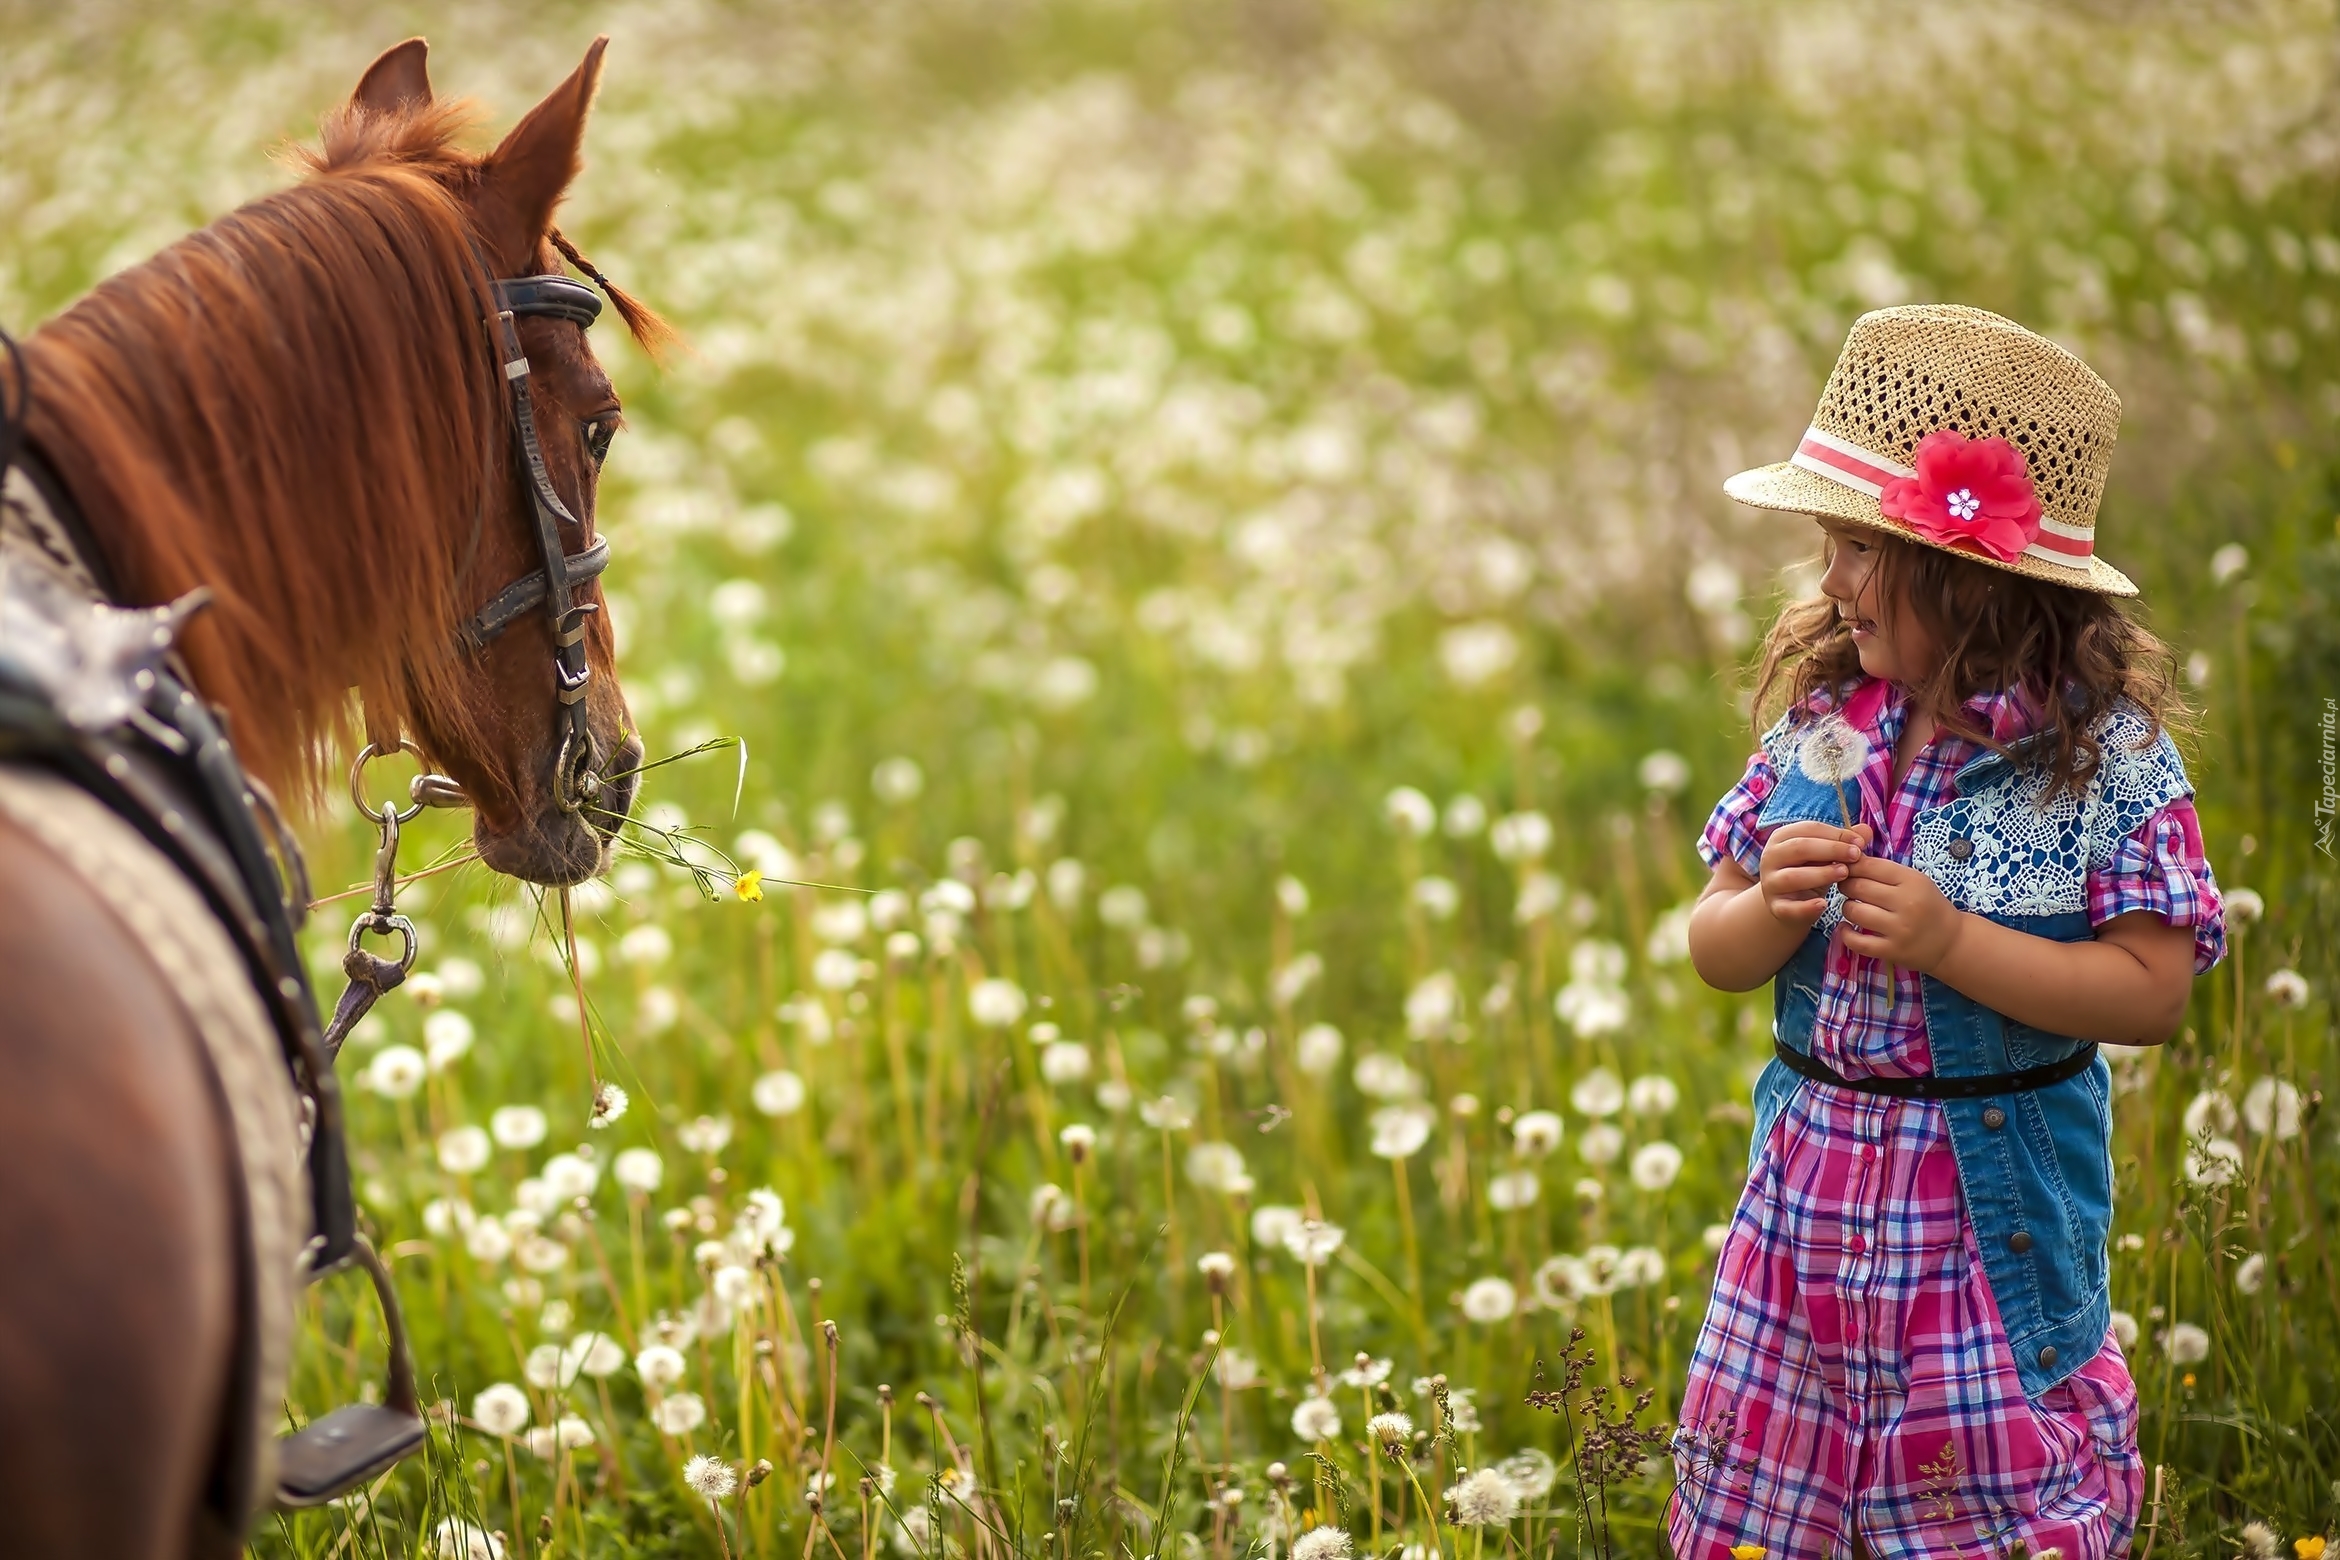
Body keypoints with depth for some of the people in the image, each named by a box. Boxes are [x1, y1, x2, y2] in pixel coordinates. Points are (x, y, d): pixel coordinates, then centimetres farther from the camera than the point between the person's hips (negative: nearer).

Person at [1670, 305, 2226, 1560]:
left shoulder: (2104, 754, -12)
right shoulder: (1820, 722, 1)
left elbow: (2153, 991, -15)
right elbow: (1714, 952, 6)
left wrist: (1951, 942, -23)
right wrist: (1770, 909, -17)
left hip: (1995, 1204, -4)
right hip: (1809, 1176, 4)